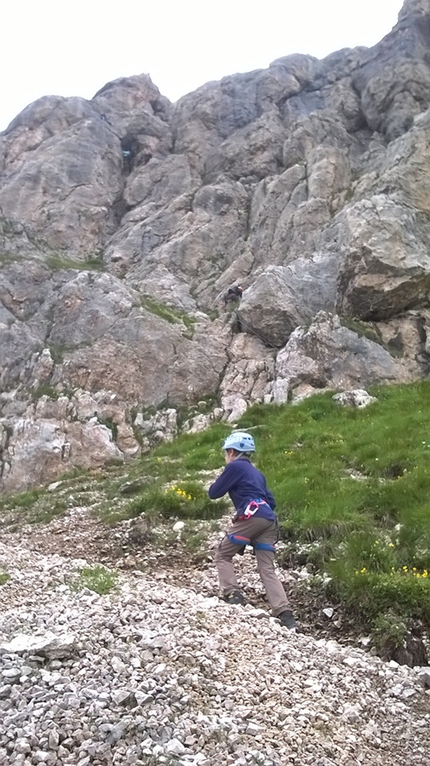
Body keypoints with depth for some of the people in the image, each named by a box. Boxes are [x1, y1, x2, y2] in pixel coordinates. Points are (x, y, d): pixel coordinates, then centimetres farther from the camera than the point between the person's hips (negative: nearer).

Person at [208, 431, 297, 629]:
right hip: (269, 520, 7)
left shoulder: (235, 466, 6)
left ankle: (232, 594, -6)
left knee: (222, 555, 9)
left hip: (252, 517, -7)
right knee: (268, 569, 3)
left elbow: (213, 493, 6)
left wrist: (221, 482, 26)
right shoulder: (257, 473, 29)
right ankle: (285, 613, -9)